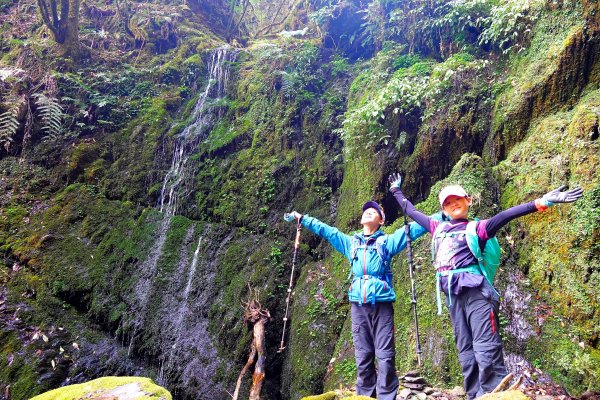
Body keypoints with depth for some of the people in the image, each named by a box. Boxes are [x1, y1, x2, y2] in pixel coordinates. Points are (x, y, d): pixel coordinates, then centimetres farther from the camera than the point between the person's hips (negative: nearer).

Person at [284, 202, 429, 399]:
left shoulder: (387, 241, 12)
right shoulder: (350, 242, 20)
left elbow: (414, 229, 8)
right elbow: (324, 230, 24)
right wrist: (301, 218, 24)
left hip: (382, 303, -2)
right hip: (358, 304, 3)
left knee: (385, 355, -4)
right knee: (363, 356, 4)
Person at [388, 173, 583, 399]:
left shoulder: (476, 228, 7)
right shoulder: (438, 228, 19)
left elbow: (505, 216, -6)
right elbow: (411, 211, 31)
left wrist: (542, 202, -17)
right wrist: (397, 191, 42)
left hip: (475, 290, -5)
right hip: (452, 294, 5)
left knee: (486, 347, -10)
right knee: (465, 351, 7)